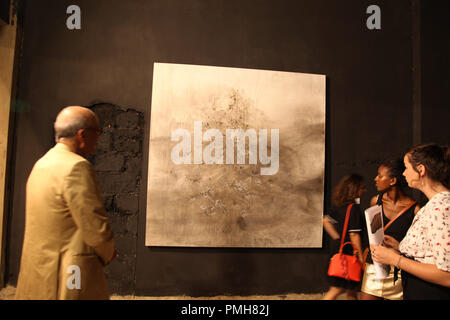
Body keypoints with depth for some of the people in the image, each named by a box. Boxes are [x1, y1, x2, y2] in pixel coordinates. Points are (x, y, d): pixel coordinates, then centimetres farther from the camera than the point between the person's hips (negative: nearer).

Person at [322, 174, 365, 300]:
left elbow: (326, 221, 12)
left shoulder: (337, 205, 6)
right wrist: (360, 255, -11)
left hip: (337, 248, 8)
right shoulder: (354, 208, -17)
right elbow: (354, 234, -19)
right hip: (348, 252, -8)